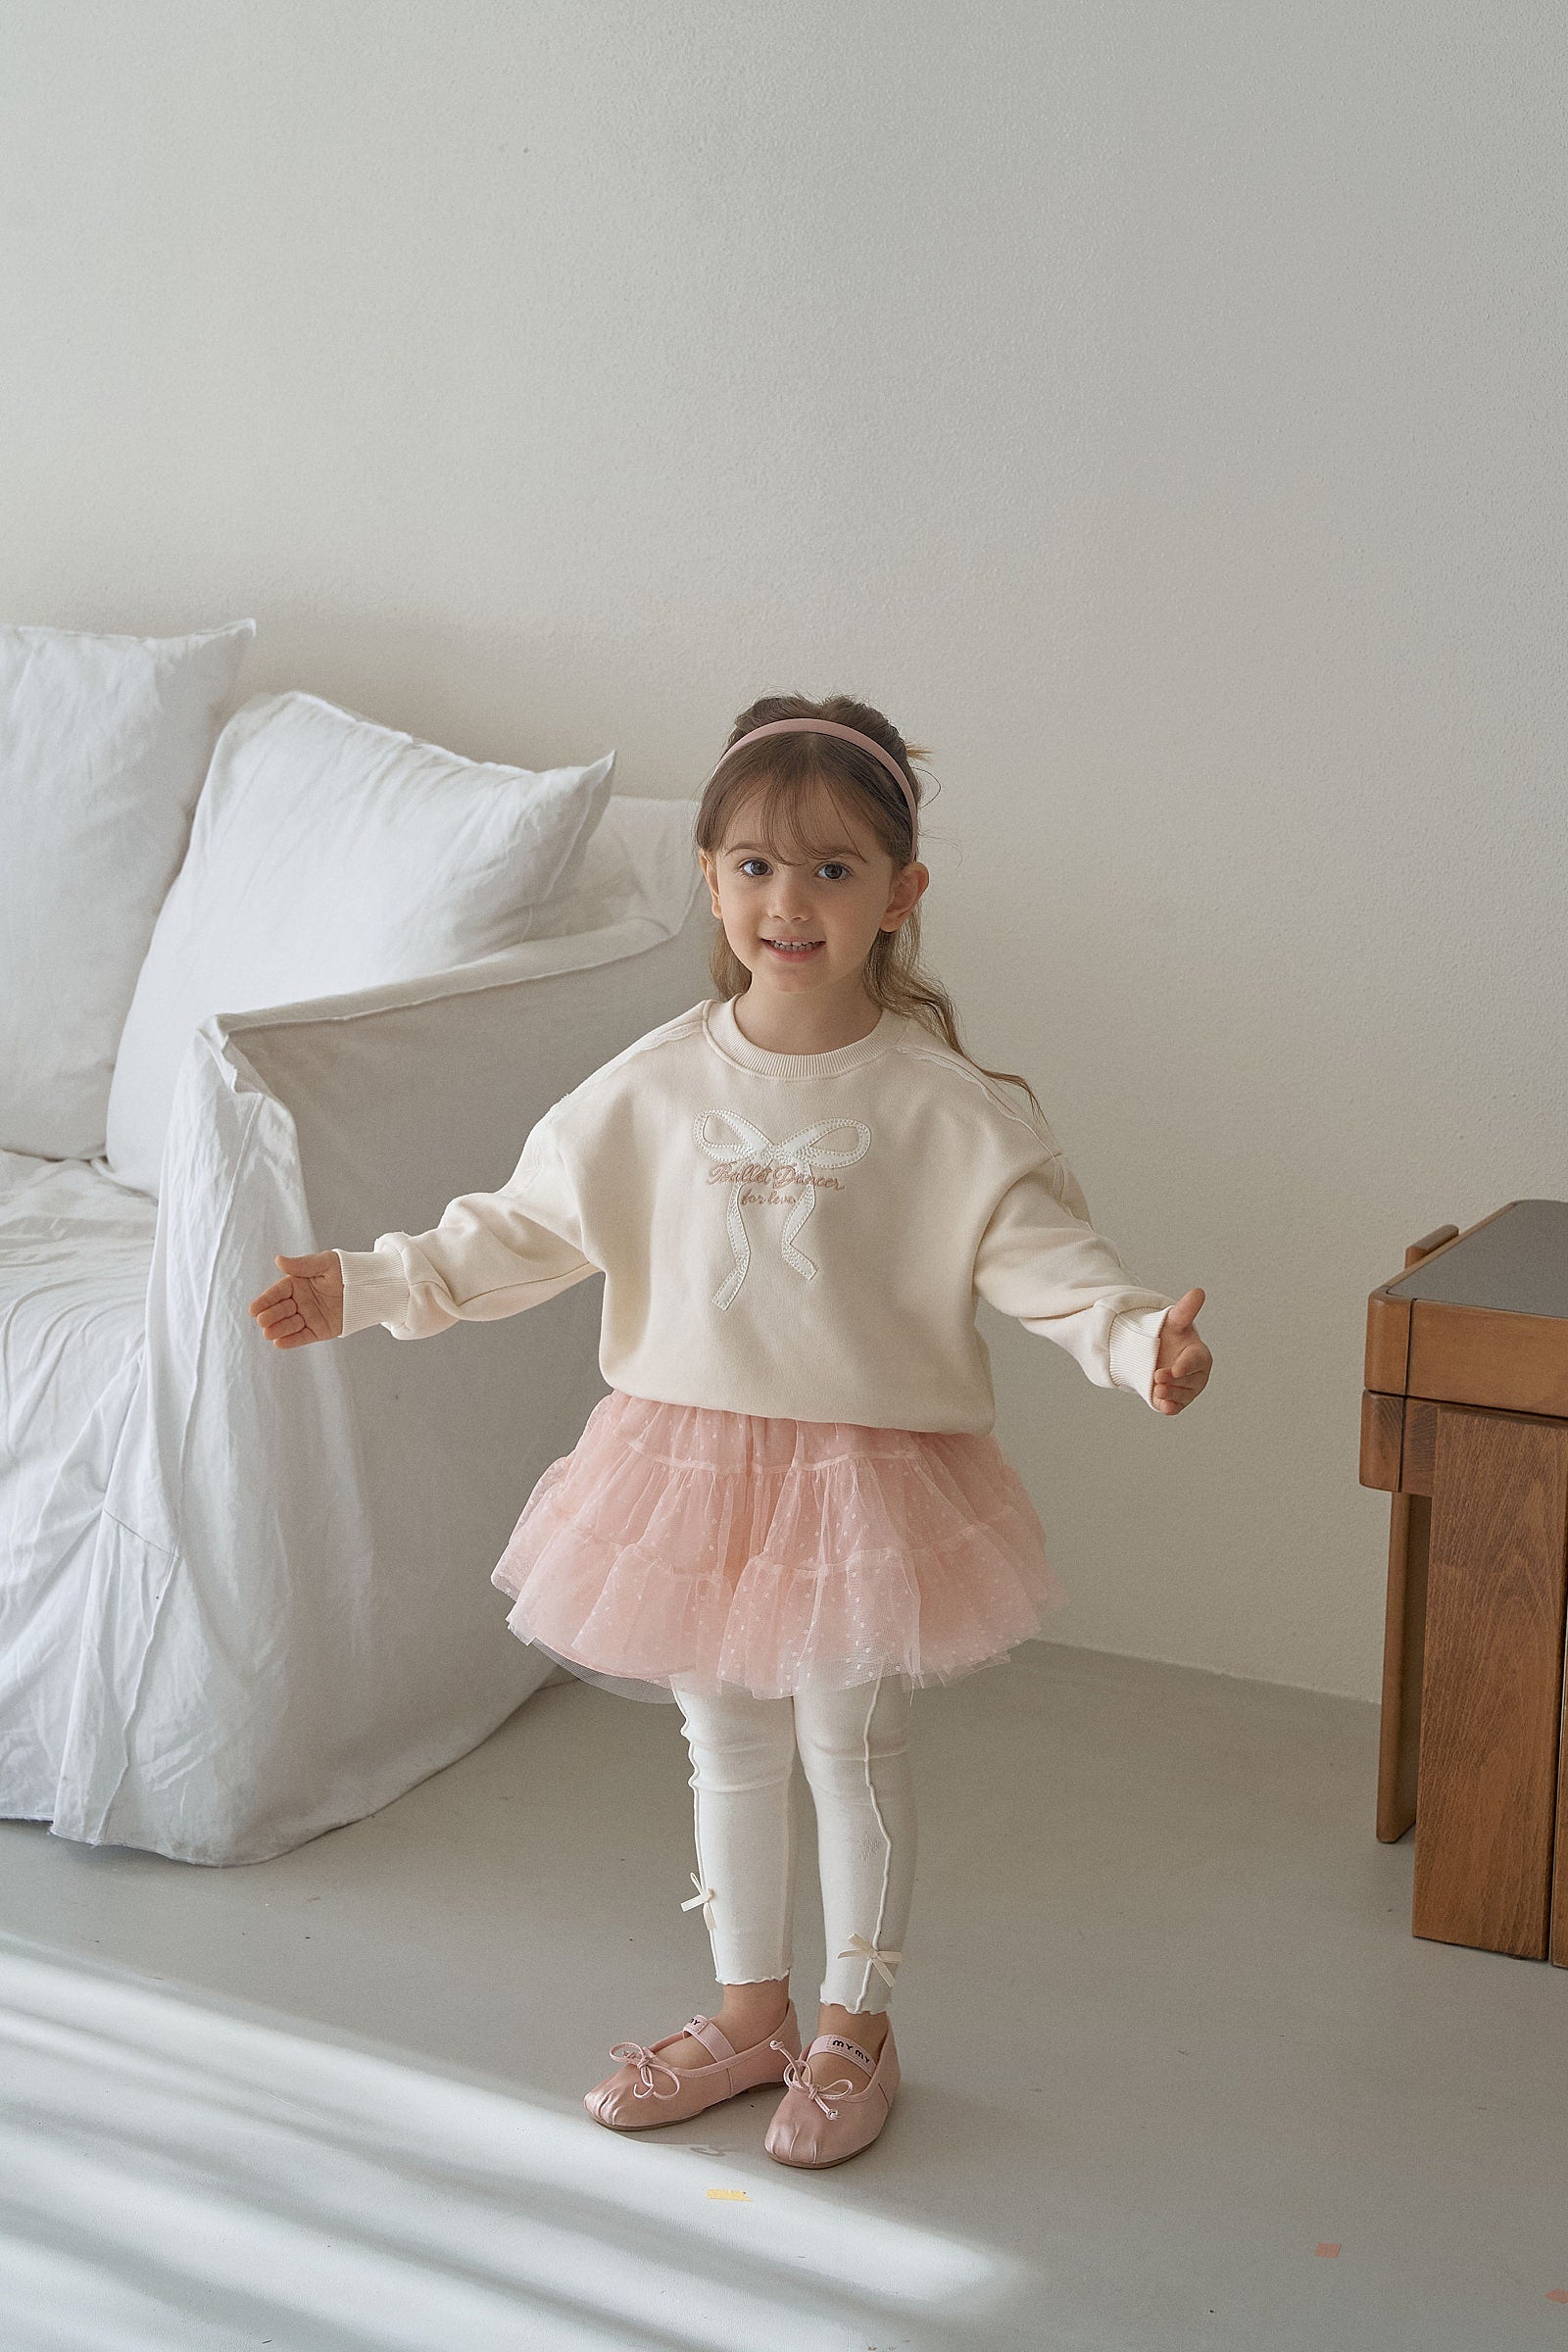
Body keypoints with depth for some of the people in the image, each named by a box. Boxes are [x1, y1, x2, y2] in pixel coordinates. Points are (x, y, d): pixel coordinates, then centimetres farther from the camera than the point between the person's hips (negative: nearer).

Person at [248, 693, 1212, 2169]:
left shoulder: (942, 1106, -12)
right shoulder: (654, 1088, -2)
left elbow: (1040, 1250, -14)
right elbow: (528, 1226, 6)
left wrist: (1138, 1338, -32)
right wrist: (365, 1287, 2)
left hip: (869, 1470, -3)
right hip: (692, 1461, 4)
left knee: (853, 1754, 8)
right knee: (725, 1745, 16)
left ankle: (854, 2031, 28)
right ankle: (749, 2009, 35)